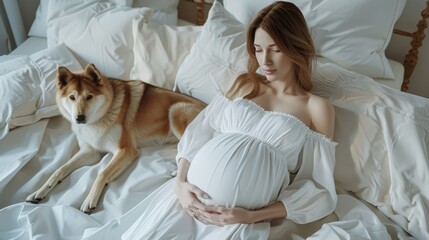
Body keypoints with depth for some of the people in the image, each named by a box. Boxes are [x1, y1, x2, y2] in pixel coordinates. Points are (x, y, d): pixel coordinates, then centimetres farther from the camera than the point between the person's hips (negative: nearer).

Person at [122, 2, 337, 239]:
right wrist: (179, 182, -8)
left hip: (242, 219, -3)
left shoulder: (318, 108, 3)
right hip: (191, 196, 4)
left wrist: (251, 216, -11)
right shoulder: (244, 84, 14)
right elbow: (197, 134, 9)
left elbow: (319, 190, -1)